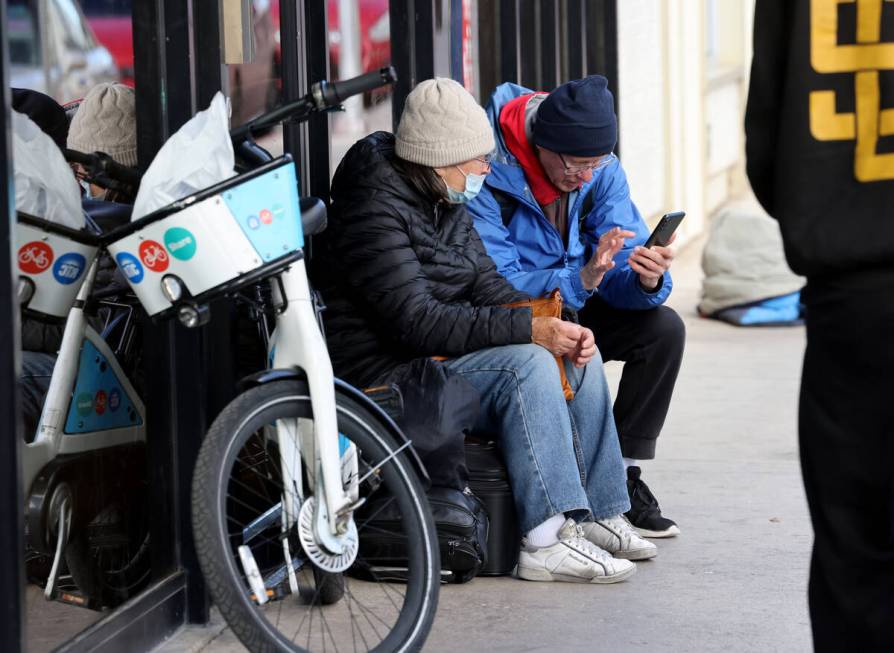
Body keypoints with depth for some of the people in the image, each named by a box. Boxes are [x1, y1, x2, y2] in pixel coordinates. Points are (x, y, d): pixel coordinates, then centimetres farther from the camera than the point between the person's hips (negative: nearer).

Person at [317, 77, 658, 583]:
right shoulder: (376, 209, -20)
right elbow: (416, 321, -27)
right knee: (526, 364, -28)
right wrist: (528, 330, -28)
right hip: (389, 372, -10)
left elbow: (486, 284, 10)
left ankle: (598, 516, 2)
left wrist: (556, 327, -9)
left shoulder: (446, 201, 10)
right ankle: (548, 540, -30)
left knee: (580, 357, 0)